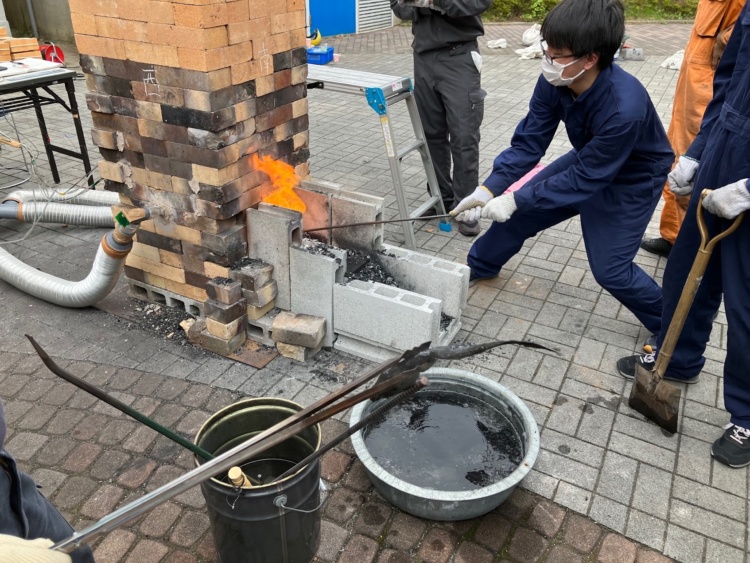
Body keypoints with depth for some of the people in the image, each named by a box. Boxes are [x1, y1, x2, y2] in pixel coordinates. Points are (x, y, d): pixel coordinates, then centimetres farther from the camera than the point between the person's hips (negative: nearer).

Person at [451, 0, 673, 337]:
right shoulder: (553, 82, -23)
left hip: (632, 180, -6)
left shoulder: (624, 109, -41)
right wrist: (488, 190, -27)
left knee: (610, 270, -7)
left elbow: (586, 180, -32)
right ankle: (478, 267, 35)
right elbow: (527, 143, -17)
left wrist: (516, 200, -31)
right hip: (587, 160, 6)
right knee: (519, 213, 8)